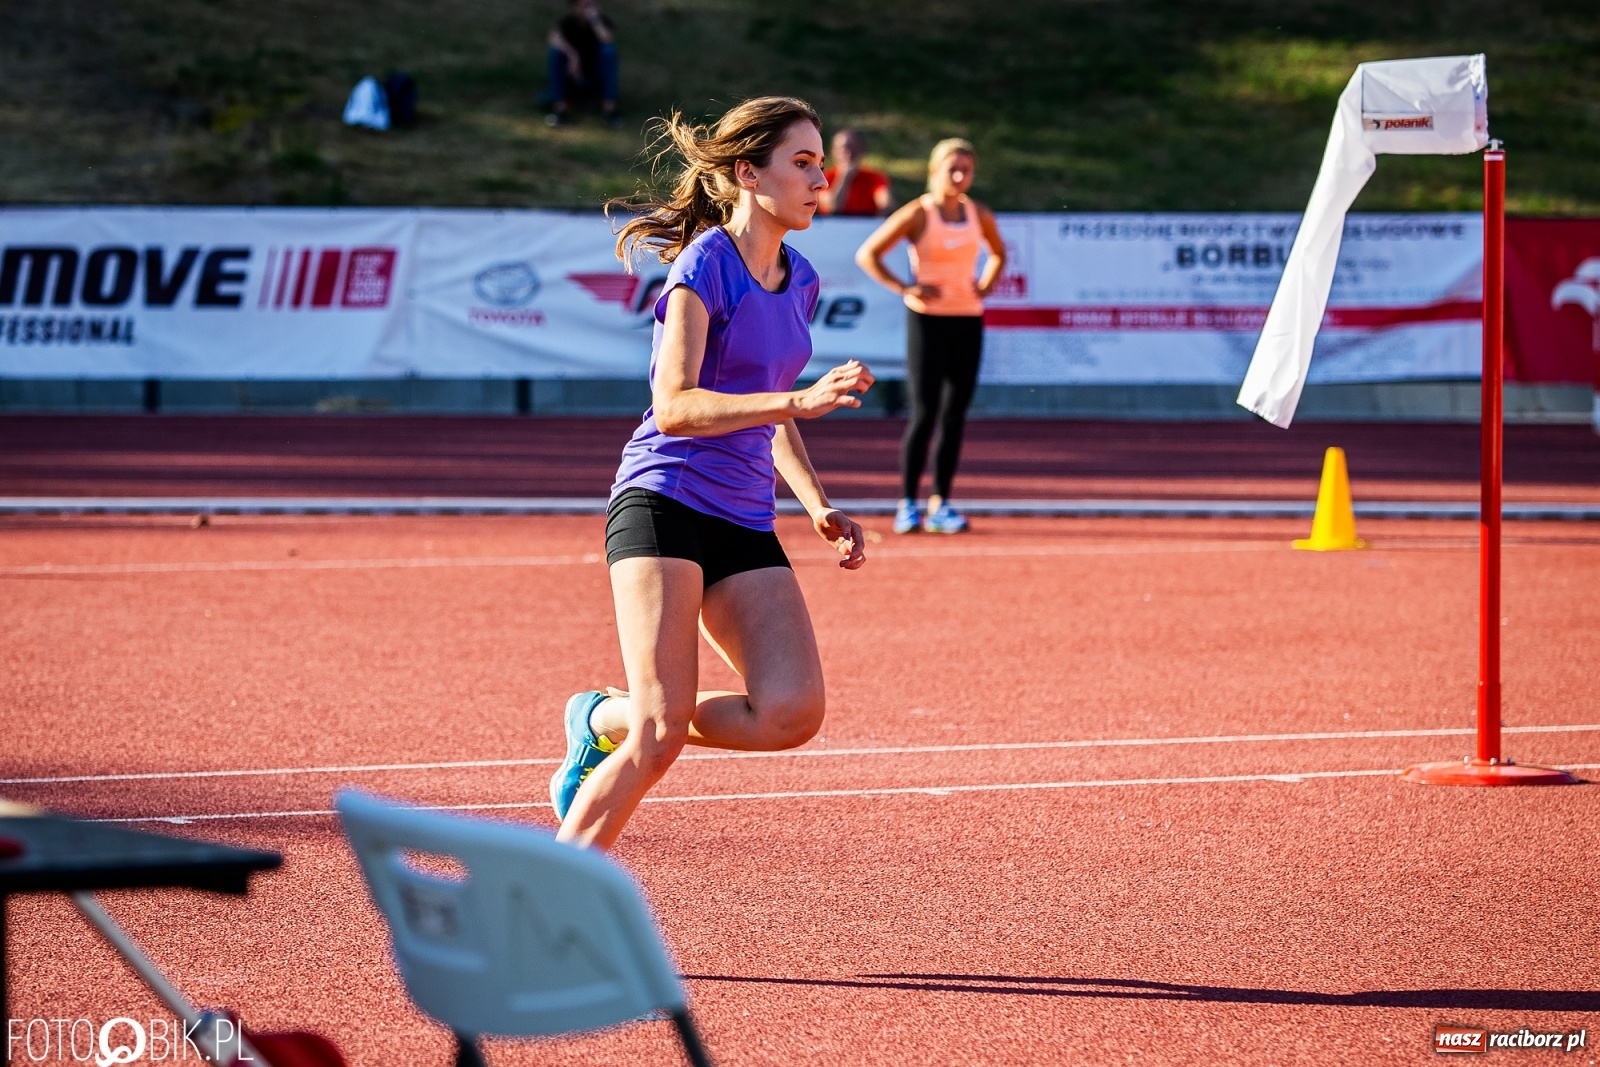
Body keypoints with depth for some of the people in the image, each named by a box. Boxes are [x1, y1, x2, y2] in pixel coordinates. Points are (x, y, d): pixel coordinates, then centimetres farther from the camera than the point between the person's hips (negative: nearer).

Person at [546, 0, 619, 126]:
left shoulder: (602, 21, -9)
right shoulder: (567, 22, -10)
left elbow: (608, 42, -30)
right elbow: (555, 39, -31)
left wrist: (595, 20, -32)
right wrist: (573, 56, -43)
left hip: (597, 81, 0)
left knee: (609, 50, -26)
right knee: (555, 51, -25)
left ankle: (609, 106, -25)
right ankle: (560, 107, -23)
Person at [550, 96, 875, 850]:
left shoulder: (799, 281, 15)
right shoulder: (706, 263, -8)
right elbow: (674, 405, -19)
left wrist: (819, 506, 14)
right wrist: (799, 400, -28)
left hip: (744, 527, 7)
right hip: (664, 504, -7)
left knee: (792, 711, -14)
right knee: (663, 728, -16)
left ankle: (608, 721, 10)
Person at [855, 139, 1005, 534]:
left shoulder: (979, 215, 6)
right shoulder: (917, 215, -7)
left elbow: (998, 252, 26)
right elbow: (867, 254, -5)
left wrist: (985, 286, 8)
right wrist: (903, 288, -13)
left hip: (968, 319, 5)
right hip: (928, 319, -4)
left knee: (955, 414, 4)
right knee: (924, 413, -9)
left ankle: (940, 503, 9)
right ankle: (907, 504, -2)